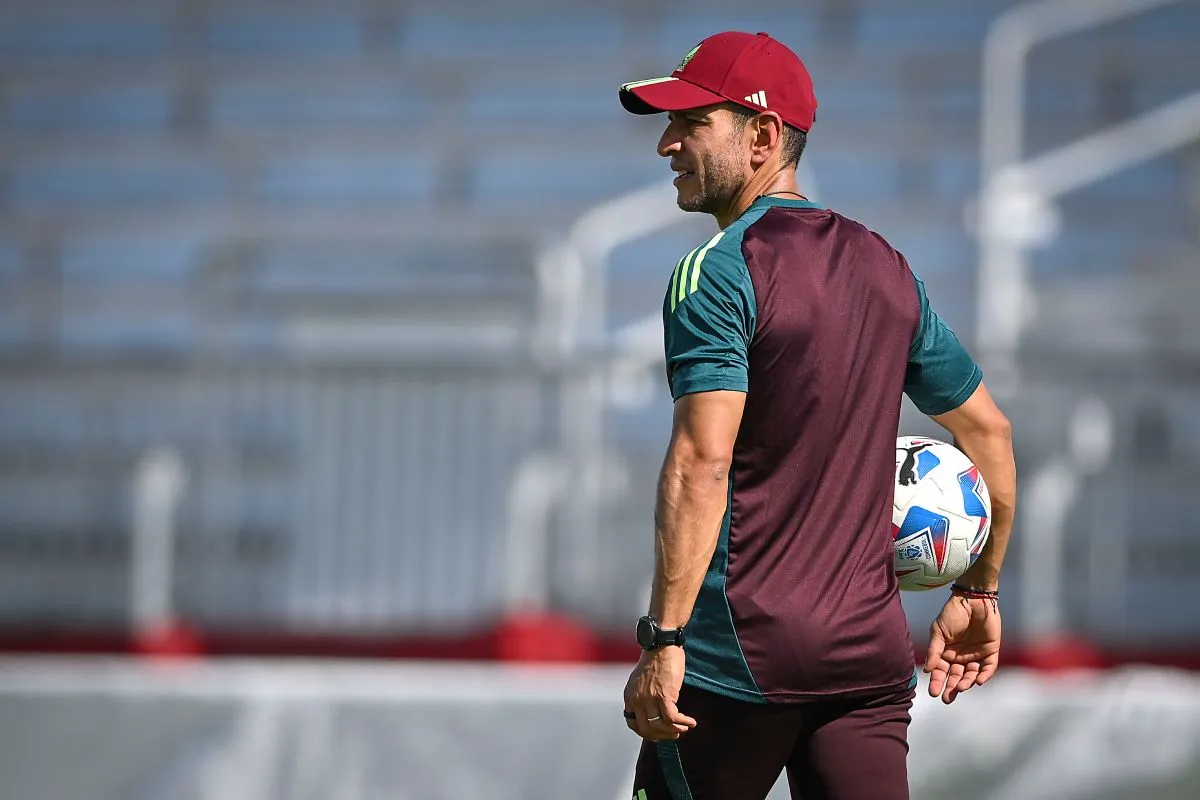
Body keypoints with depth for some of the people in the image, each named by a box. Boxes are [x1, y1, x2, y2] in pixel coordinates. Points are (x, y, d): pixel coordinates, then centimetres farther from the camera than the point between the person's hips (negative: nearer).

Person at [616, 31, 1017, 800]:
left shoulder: (717, 275, -9)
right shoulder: (885, 268, 13)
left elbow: (701, 463, -20)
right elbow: (990, 432, 21)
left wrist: (663, 640, -21)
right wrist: (979, 592, 31)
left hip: (740, 652, -6)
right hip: (871, 651, 6)